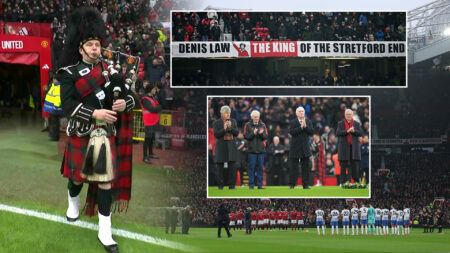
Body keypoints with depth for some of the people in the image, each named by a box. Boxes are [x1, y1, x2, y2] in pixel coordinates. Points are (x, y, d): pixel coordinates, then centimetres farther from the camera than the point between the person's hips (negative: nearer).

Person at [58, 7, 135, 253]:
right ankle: (73, 203, 51)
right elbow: (67, 104, -18)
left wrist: (124, 103, -19)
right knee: (77, 175, 18)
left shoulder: (110, 70, 5)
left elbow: (129, 96, 5)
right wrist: (95, 113, -28)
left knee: (106, 181, -2)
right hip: (81, 134, -1)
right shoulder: (69, 73, -6)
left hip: (106, 134, 1)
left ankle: (105, 232, 1)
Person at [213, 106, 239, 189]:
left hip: (231, 146, 2)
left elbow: (236, 133, 2)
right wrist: (224, 129, -22)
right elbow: (216, 135, -10)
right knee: (220, 166, 0)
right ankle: (220, 185, 6)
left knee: (231, 166, -2)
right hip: (221, 146, -2)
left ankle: (231, 185, 2)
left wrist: (230, 127, -16)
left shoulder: (233, 121, 8)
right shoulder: (216, 123, 0)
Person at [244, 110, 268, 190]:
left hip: (261, 150, 3)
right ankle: (251, 185, 1)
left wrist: (261, 134, -14)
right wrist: (253, 133, -19)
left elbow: (266, 137, 6)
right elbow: (246, 136, -4)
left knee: (260, 167, 3)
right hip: (251, 150, -3)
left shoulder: (262, 125, 9)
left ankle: (260, 184, 7)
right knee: (251, 167, -3)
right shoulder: (248, 125, 2)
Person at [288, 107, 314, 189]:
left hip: (305, 148, 3)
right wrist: (301, 127, -18)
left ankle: (305, 185, 9)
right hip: (295, 148, -3)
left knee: (305, 167, 5)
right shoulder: (292, 122, 0)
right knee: (293, 167, -1)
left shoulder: (308, 122, 9)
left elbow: (312, 132, -2)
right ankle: (292, 184, 4)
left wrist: (305, 126, -15)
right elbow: (291, 132, -15)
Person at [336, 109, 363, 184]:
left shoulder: (357, 124, 12)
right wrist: (347, 131, -16)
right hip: (344, 147, 0)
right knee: (343, 164, -4)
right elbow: (338, 133, -4)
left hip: (354, 146, 0)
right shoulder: (340, 124, 10)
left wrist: (353, 131, -17)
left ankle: (356, 181, -1)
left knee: (354, 164, -4)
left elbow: (360, 133, 1)